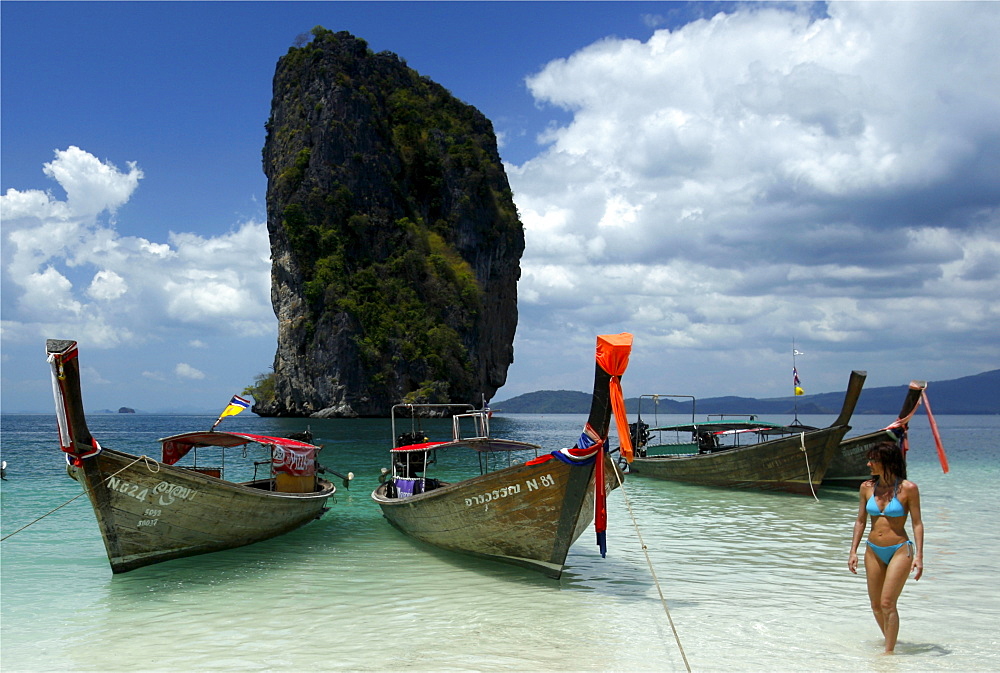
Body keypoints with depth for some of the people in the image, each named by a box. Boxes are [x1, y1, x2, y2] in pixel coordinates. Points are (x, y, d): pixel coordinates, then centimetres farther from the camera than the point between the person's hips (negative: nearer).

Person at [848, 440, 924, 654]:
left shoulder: (908, 488, -9)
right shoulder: (867, 487, 3)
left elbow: (917, 523, -6)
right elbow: (860, 521, 10)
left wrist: (919, 556, -12)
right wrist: (853, 552, 6)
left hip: (900, 550, -5)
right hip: (873, 551, 5)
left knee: (887, 603, -10)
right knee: (876, 605, 10)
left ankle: (889, 652, -1)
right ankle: (890, 641, 30)